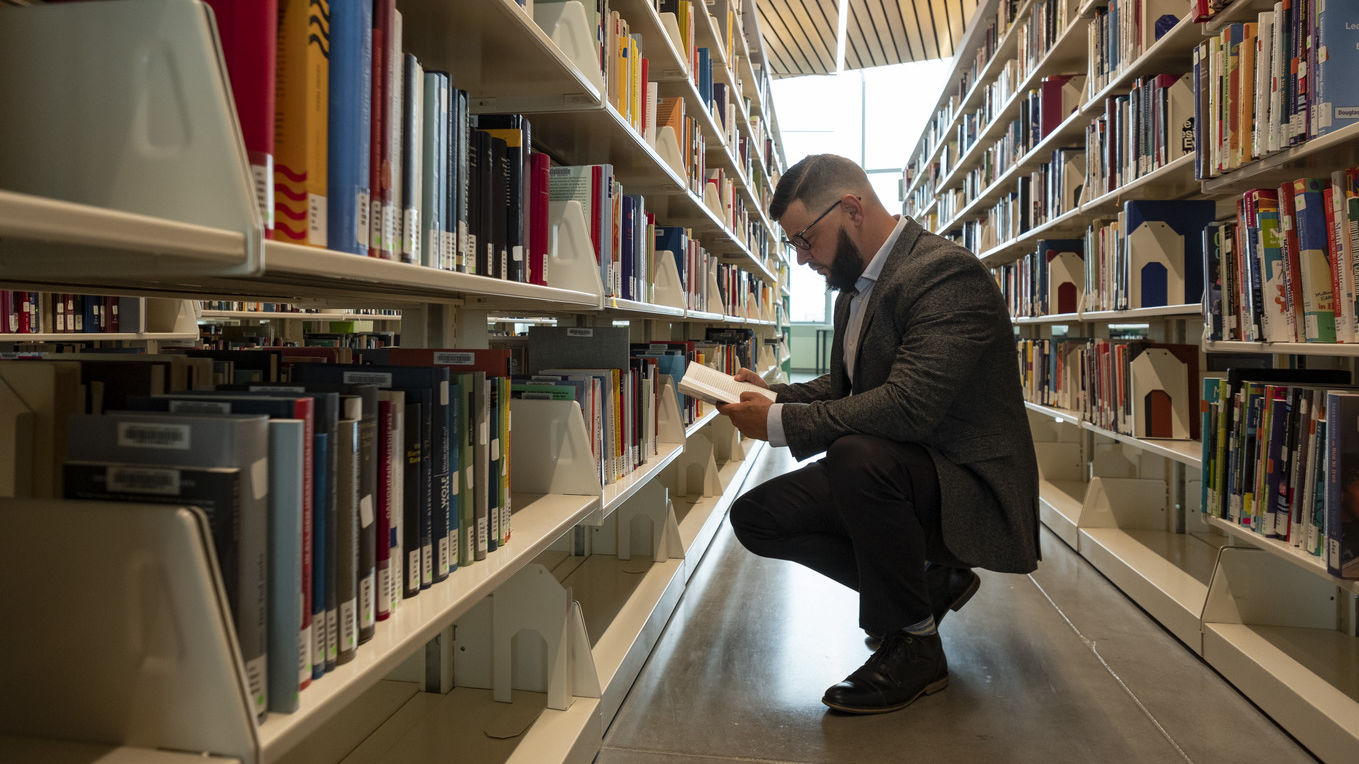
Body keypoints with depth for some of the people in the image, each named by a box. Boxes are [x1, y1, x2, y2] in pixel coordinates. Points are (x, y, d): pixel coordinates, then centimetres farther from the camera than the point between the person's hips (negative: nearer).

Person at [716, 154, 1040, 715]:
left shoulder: (948, 274, -21)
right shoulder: (855, 288, 10)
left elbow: (907, 406, -32)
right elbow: (842, 386, 19)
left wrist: (782, 423, -25)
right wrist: (773, 394, 0)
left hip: (967, 487, -9)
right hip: (888, 470, 10)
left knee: (858, 456, -38)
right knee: (755, 517, 1)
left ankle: (914, 644, -13)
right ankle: (927, 580, 12)